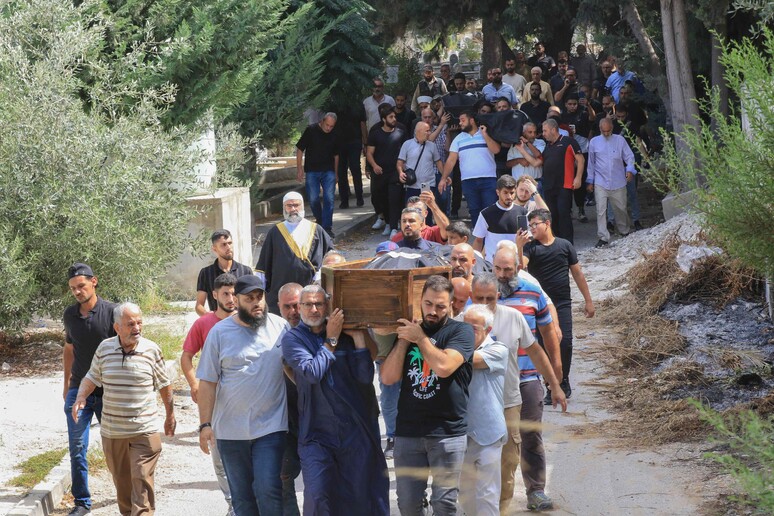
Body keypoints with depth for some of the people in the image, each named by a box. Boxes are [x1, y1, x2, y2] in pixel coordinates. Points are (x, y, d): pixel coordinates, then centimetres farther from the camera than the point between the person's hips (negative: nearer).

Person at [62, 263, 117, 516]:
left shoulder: (112, 312, -9)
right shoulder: (70, 315, 5)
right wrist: (67, 384, 18)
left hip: (108, 391, -3)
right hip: (79, 390, 3)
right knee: (77, 448, 0)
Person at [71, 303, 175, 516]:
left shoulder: (151, 350, -4)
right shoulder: (104, 348, 1)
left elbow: (164, 385, 7)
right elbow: (92, 377, 12)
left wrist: (170, 415, 14)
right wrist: (80, 398, -7)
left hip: (144, 430, -3)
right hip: (112, 431, 3)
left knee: (142, 479, -10)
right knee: (121, 480, 14)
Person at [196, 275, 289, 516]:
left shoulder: (280, 326, 1)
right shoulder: (220, 332, -1)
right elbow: (207, 383, 0)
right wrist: (205, 424, -6)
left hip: (271, 427, -1)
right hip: (230, 430, 1)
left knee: (268, 490, -11)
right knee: (241, 496, 10)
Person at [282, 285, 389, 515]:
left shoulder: (345, 334, 7)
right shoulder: (293, 339, 1)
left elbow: (365, 377, -2)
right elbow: (312, 373, -15)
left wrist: (358, 338, -9)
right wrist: (331, 340, -8)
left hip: (356, 430, 2)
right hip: (317, 433, -2)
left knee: (360, 496, 6)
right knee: (318, 497, -11)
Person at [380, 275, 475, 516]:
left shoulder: (461, 331, 0)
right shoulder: (407, 330, 13)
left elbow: (443, 366, -18)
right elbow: (388, 377, 4)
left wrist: (420, 338, -7)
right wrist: (404, 340, -2)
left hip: (447, 432, -4)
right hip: (408, 431, 4)